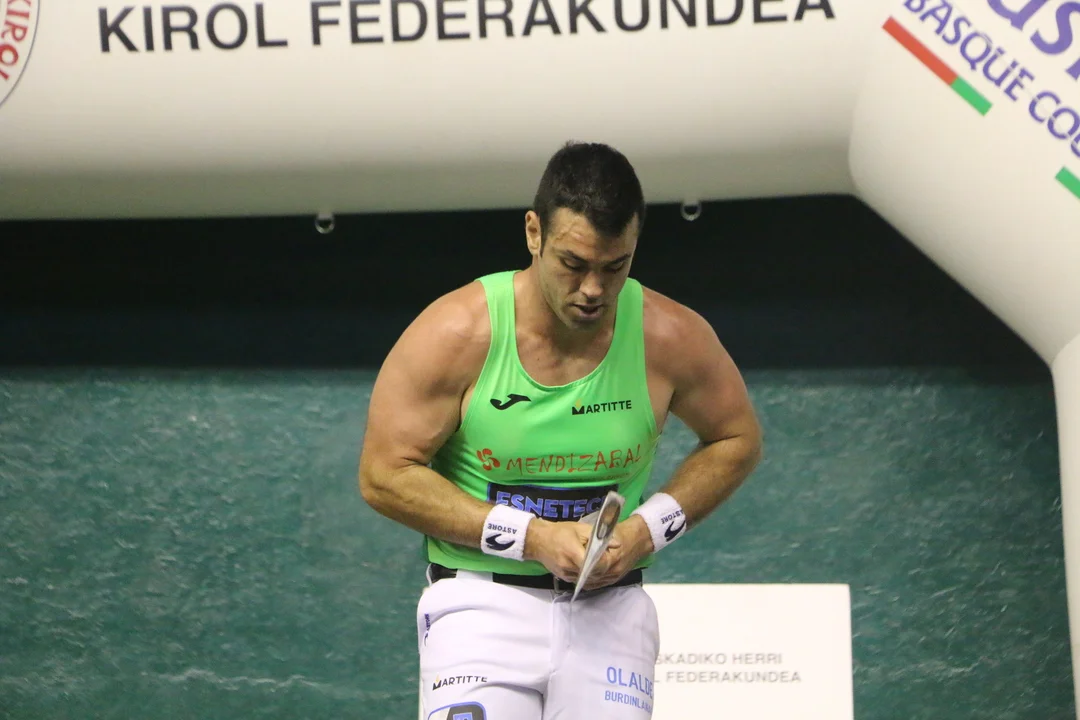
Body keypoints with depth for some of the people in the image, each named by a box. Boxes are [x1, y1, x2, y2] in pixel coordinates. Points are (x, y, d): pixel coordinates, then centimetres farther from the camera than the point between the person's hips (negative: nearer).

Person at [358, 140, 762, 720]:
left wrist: (650, 528, -4)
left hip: (609, 608, 2)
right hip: (481, 603, -2)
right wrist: (530, 536, -15)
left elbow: (738, 440, 13)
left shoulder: (672, 339, -3)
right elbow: (384, 475, -8)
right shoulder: (455, 333, -11)